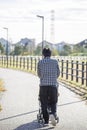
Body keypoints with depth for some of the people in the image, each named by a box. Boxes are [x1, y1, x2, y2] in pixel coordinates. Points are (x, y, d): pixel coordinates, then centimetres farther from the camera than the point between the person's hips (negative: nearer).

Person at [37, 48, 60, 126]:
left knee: (44, 104, 10)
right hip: (53, 85, 0)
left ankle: (46, 121, 11)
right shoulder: (55, 61, 6)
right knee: (53, 103, 13)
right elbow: (58, 73, 18)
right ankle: (53, 114, -14)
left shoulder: (40, 62, 5)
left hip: (43, 85, 0)